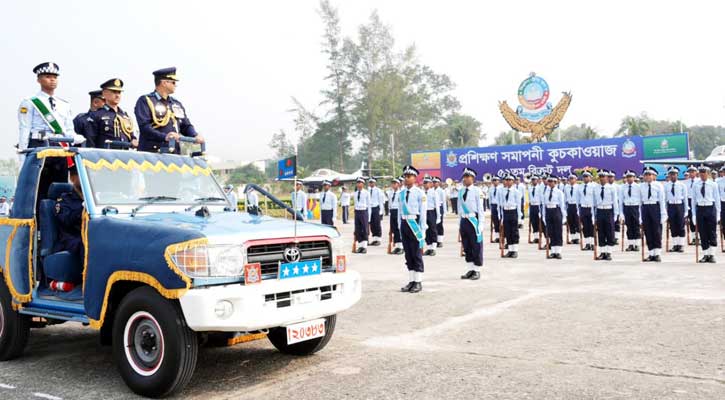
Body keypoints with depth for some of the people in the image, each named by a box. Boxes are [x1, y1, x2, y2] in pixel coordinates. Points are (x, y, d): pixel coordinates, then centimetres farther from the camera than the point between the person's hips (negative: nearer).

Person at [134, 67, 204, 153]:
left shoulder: (177, 104, 21)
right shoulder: (145, 101, 1)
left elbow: (186, 126, 20)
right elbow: (144, 127, -12)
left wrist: (195, 136, -3)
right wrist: (164, 137, -27)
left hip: (174, 155, 6)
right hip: (152, 154, -6)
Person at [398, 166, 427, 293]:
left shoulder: (419, 193, -5)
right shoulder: (401, 193, 10)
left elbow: (423, 212, -6)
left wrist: (421, 229, -8)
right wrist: (400, 227, 10)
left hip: (414, 223, -5)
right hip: (404, 223, 5)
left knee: (416, 254, 0)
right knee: (408, 254, 10)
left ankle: (418, 282, 7)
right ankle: (411, 280, 18)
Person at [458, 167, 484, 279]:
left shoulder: (477, 191, -8)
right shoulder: (461, 191, 8)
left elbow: (480, 208, -8)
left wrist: (480, 224, -11)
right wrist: (460, 223, 12)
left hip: (474, 220, -6)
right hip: (464, 220, 6)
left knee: (476, 246, 1)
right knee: (466, 246, 11)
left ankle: (477, 270, 10)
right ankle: (470, 269, 21)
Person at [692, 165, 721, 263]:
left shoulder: (713, 184, 0)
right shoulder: (695, 185, 5)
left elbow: (717, 199, 3)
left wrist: (718, 214, 1)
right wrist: (694, 214, 6)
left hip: (711, 208, -1)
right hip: (700, 209, 1)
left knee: (712, 233, 1)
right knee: (702, 234, 4)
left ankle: (711, 255, 10)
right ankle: (705, 255, 12)